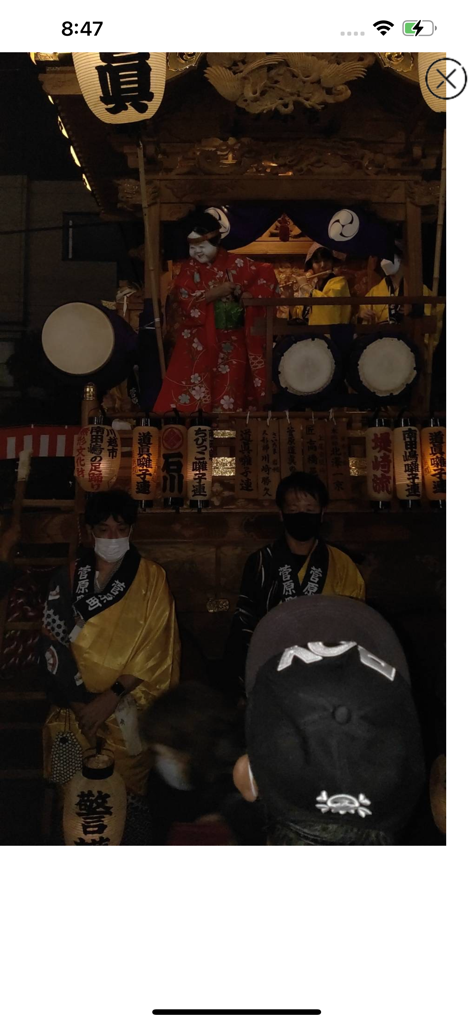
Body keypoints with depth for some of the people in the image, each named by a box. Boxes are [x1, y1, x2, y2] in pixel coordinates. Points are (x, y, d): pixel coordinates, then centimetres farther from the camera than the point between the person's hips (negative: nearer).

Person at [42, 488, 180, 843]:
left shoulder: (151, 578, -2)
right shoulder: (67, 580, 4)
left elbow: (155, 649, -8)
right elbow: (55, 644, 0)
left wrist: (112, 697, -16)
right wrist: (84, 701, -11)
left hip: (131, 708, -1)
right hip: (80, 708, 2)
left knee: (131, 792, 4)